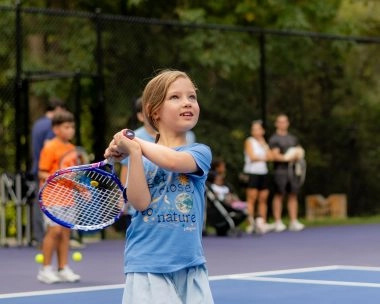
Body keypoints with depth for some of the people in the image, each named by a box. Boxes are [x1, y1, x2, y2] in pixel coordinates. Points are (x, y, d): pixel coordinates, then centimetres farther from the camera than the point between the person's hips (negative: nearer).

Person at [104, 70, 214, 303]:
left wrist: (137, 143, -8)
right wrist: (133, 151, -20)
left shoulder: (200, 152, 3)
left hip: (190, 266, 1)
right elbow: (140, 202, -12)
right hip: (147, 266, -1)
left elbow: (173, 161, -20)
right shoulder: (142, 158, 5)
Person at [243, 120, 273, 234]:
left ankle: (262, 223, 3)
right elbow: (252, 156, -10)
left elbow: (270, 156, 5)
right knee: (251, 198, -9)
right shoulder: (249, 141, 2)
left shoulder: (264, 142, 19)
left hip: (263, 173, 6)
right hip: (252, 172, -6)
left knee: (263, 199, 2)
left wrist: (263, 143, 2)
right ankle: (250, 224, -11)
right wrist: (263, 157, 4)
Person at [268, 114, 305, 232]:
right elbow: (275, 155, -8)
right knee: (279, 195, -5)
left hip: (293, 169, 5)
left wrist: (297, 155, -5)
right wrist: (288, 158, -18)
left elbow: (300, 151, 18)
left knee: (293, 195, 2)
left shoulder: (293, 138, 21)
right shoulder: (274, 139, 1)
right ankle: (278, 222, -4)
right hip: (280, 170, -5)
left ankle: (294, 222, 3)